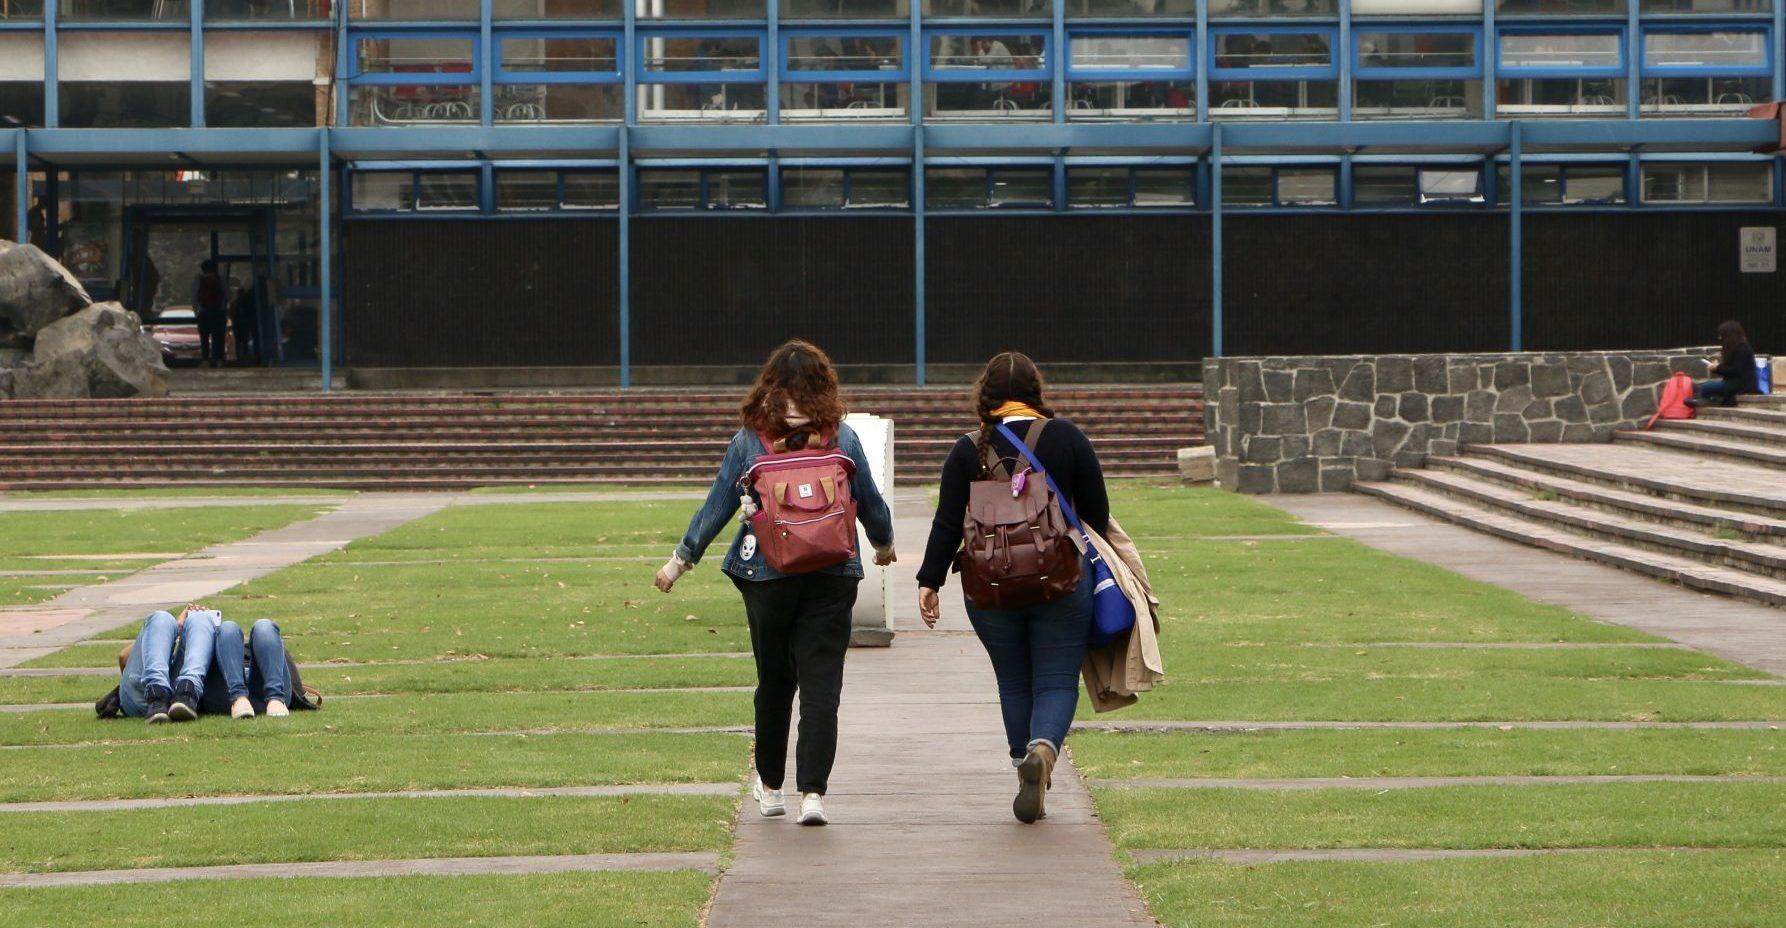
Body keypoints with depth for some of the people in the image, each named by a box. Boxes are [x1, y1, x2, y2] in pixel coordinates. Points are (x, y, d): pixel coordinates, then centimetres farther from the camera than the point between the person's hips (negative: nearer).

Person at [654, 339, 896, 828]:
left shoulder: (748, 439, -1)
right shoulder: (843, 438, 0)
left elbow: (718, 504, 2)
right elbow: (870, 503, 10)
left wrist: (682, 559, 13)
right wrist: (884, 545, 30)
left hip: (767, 576, 1)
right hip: (831, 576, -1)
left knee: (774, 681, 15)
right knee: (821, 683, -2)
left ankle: (770, 787, 27)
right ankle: (813, 791, -12)